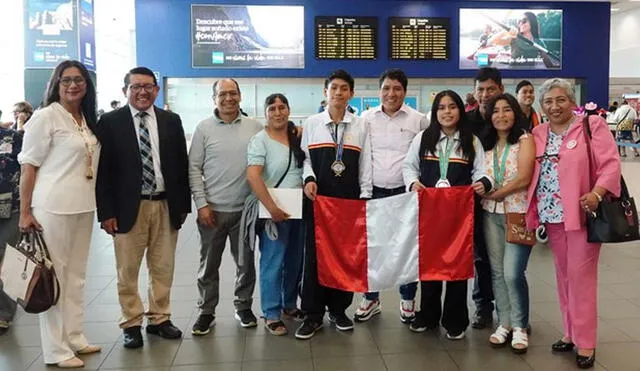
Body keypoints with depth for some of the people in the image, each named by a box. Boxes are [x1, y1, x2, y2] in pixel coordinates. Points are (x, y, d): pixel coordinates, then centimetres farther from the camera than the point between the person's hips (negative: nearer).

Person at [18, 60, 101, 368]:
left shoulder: (87, 120, 12)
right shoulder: (46, 117, -8)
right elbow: (28, 165, -8)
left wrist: (101, 206, 15)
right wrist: (25, 212, -11)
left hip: (84, 207, 7)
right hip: (53, 208, -7)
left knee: (76, 274, 14)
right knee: (54, 275, 1)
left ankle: (74, 337, 26)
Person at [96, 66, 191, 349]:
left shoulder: (171, 121, 7)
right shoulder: (110, 122, -1)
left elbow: (182, 165, 9)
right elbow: (103, 170, -3)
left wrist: (183, 205, 5)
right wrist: (106, 212, -8)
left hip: (166, 206, 3)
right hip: (128, 207, -2)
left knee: (163, 268, 11)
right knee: (127, 270, 6)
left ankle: (159, 319, 26)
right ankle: (131, 324, 21)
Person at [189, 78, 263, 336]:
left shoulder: (255, 127, 3)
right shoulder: (204, 128, 0)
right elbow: (194, 168, 0)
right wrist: (201, 204, -5)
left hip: (245, 208, 1)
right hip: (212, 209, -1)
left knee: (246, 262, 12)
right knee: (209, 264, 9)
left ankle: (244, 307, 30)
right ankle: (206, 312, 24)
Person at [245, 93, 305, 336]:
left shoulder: (297, 137, 9)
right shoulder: (260, 140, -9)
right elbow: (252, 176, -19)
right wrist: (272, 207, -23)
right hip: (274, 211, -6)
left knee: (295, 260, 15)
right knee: (273, 262, 0)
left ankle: (289, 304, 32)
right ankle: (271, 314, 13)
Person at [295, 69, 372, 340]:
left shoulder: (361, 125, 5)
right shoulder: (312, 123, 6)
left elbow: (365, 164, 5)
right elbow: (304, 157, 7)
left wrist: (365, 196, 0)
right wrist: (309, 179, -11)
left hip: (349, 198, 1)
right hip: (317, 198, 0)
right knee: (314, 254, 1)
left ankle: (338, 309, 22)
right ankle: (313, 314, 12)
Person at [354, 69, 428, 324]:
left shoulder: (418, 120, 1)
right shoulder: (366, 118, 5)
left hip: (406, 192, -1)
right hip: (373, 191, 2)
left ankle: (408, 300, 24)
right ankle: (371, 298, 25)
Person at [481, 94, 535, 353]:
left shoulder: (525, 139, -3)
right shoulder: (488, 143, 13)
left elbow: (523, 179, -13)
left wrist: (494, 194, -6)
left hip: (518, 213, -5)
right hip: (491, 214, 5)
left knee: (513, 273, -9)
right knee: (497, 272, 8)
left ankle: (520, 327, 9)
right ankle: (505, 323, 21)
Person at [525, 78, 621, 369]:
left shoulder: (592, 125, -5)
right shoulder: (537, 134, 10)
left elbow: (610, 164, -10)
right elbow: (531, 174, 11)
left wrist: (597, 193, -26)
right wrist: (530, 210, 1)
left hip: (582, 213, -5)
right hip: (552, 214, 5)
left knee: (580, 275, -2)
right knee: (563, 275, 13)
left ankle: (585, 341, 9)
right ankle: (571, 332, 26)